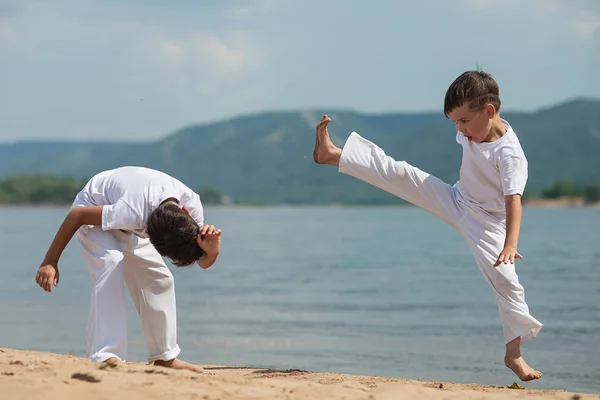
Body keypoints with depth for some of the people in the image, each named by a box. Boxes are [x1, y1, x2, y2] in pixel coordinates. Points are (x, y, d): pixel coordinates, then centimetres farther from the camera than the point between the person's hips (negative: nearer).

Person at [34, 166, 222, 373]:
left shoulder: (191, 203, -27)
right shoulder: (131, 212, -43)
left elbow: (202, 262, -15)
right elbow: (76, 215, -30)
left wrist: (212, 251, -40)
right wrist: (50, 262, -23)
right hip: (94, 211, -6)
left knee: (160, 278, 1)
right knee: (111, 264, -31)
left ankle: (164, 356, 16)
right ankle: (105, 356, -33)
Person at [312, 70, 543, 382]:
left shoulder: (509, 153, -30)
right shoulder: (471, 132, -10)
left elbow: (513, 199, -38)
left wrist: (510, 244, -49)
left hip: (486, 222, -6)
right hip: (455, 201, 6)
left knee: (505, 279, -13)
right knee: (399, 173, -6)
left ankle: (514, 353, -3)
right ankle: (332, 154, 0)